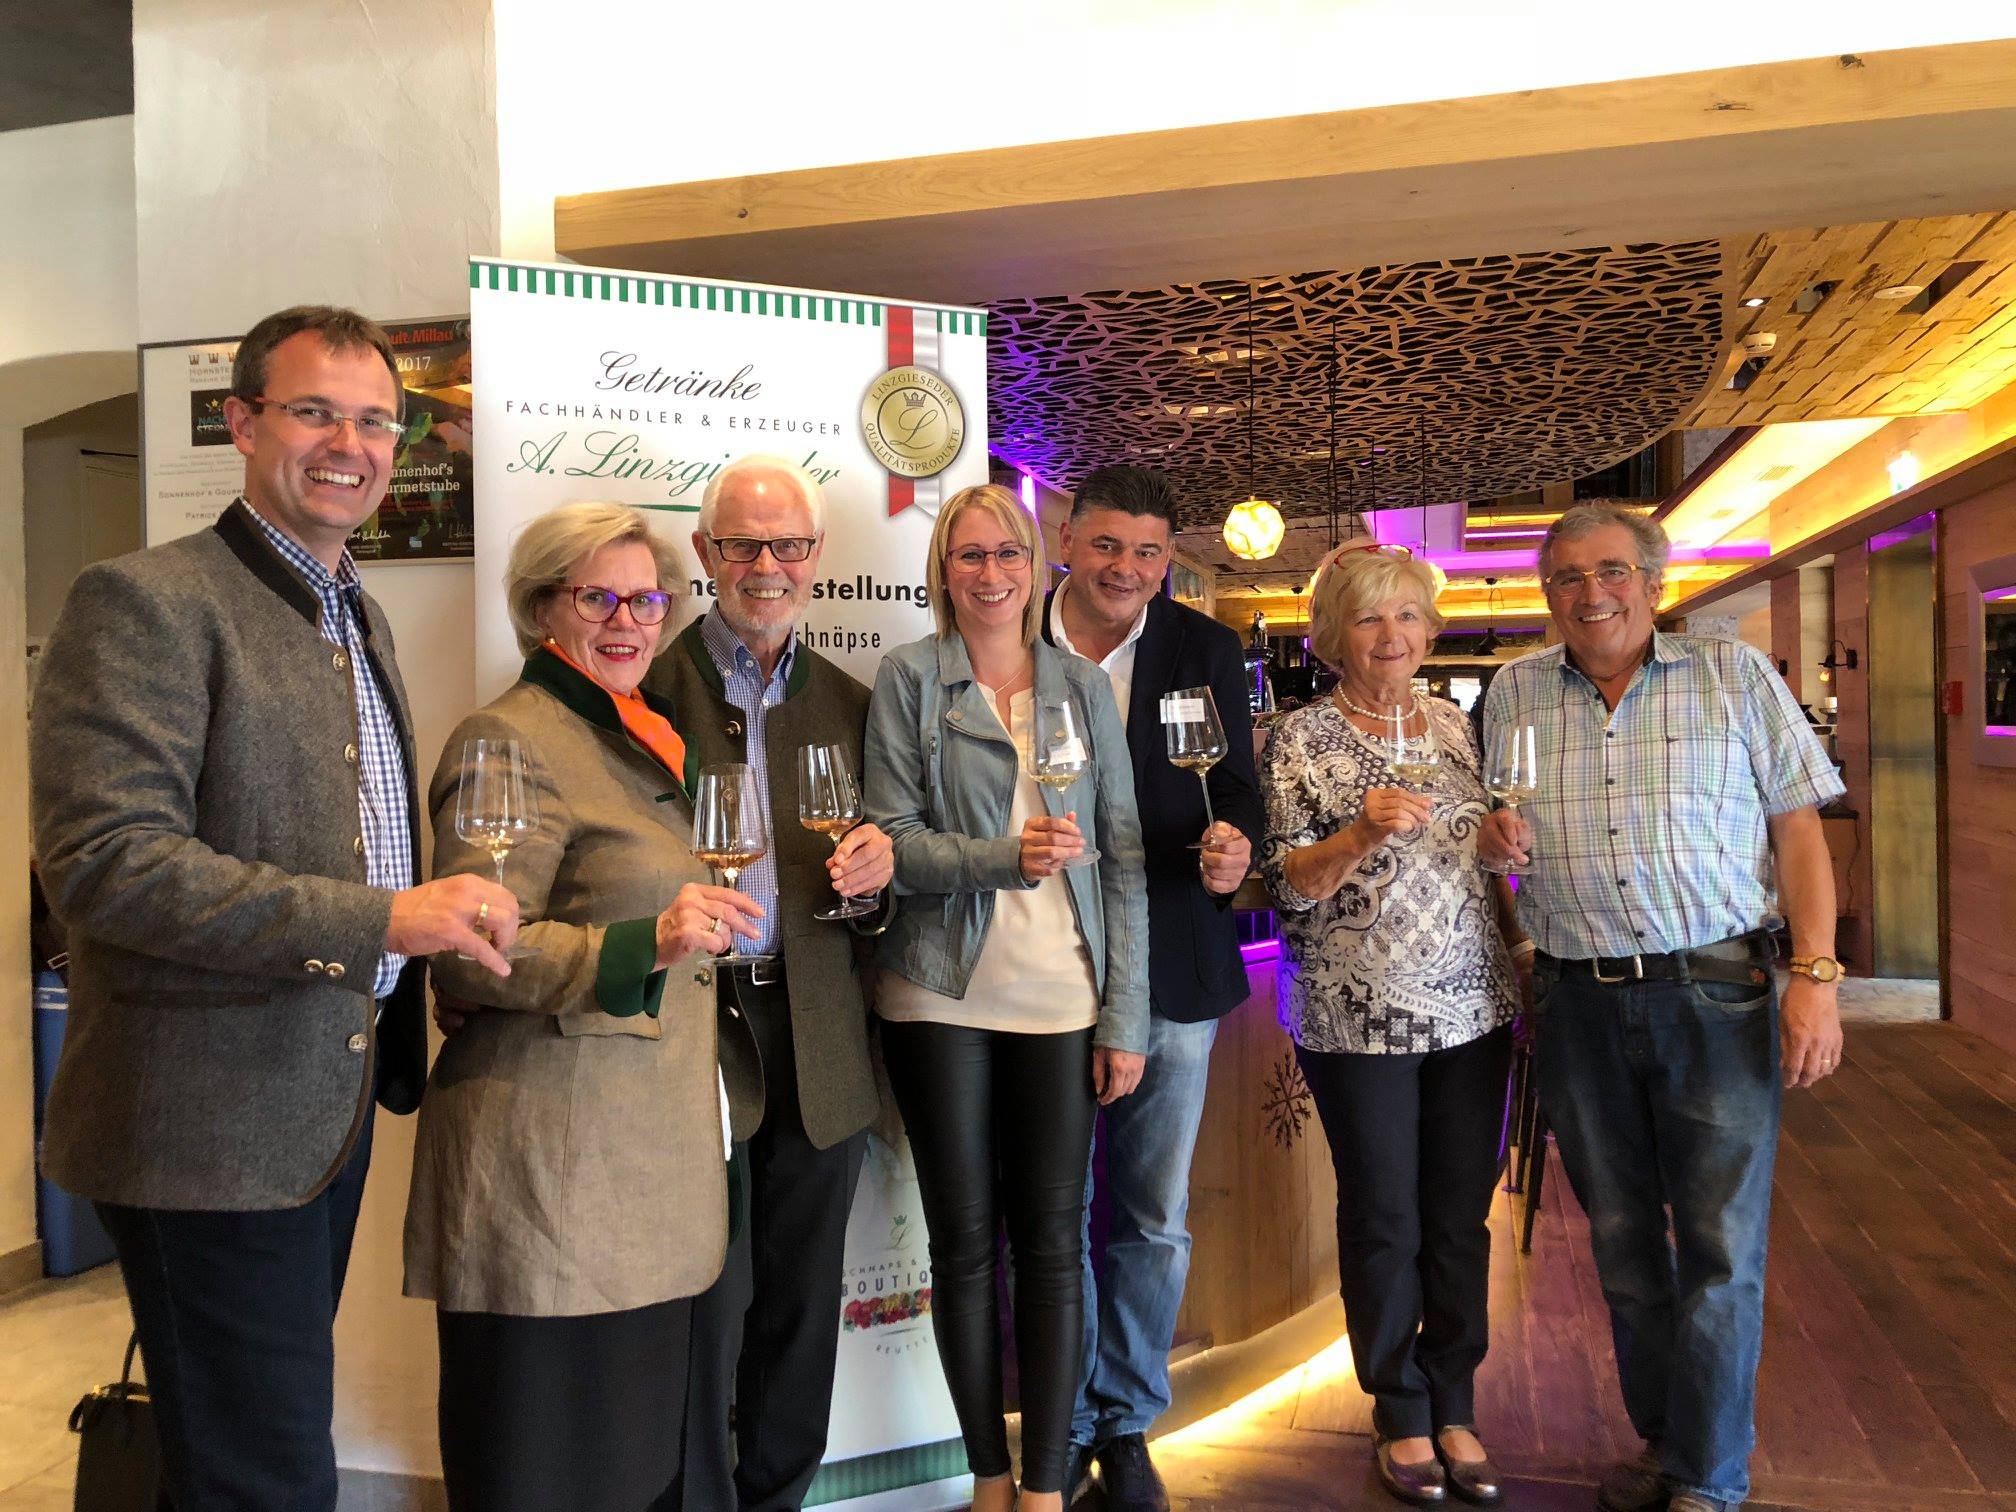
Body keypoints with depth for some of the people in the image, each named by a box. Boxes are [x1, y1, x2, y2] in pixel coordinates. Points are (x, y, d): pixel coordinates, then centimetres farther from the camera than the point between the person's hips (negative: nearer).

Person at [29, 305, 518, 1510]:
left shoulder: (363, 617, 13)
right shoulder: (144, 603, -14)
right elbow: (103, 863, -23)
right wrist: (381, 918, -27)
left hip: (335, 1100, 8)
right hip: (211, 1125, -8)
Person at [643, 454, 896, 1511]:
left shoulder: (849, 704, 12)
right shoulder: (649, 688, 0)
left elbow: (870, 878, 13)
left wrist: (876, 871, -9)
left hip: (816, 1055, 4)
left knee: (801, 1308, 15)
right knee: (705, 1305, 2)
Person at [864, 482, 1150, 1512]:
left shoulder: (1083, 686, 8)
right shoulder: (907, 680, 2)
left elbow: (1124, 856, 5)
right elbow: (894, 841, -5)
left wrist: (1126, 1015, 1)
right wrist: (1004, 858, -22)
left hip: (1061, 1000, 2)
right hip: (941, 999, -1)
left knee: (1052, 1242, 5)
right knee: (963, 1241, 9)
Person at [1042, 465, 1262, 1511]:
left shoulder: (1206, 651, 1)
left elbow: (1234, 793, -2)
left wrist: (1231, 847, -23)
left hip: (1170, 972, 2)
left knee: (1154, 1220, 14)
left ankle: (1127, 1425, 33)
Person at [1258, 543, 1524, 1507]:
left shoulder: (1452, 724, 9)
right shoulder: (1298, 742, -6)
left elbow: (1482, 857, 18)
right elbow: (1286, 887, -10)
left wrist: (1523, 948, 11)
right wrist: (1362, 831, -26)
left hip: (1473, 1008, 5)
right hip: (1359, 1022, -4)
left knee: (1462, 1215, 11)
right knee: (1385, 1223, 8)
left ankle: (1455, 1406, 29)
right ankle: (1400, 1412, 28)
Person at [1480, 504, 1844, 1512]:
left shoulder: (1734, 675, 2)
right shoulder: (1513, 694, 8)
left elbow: (1799, 830, 0)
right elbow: (1490, 833, 17)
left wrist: (1815, 976, -9)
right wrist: (1492, 838, -7)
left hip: (1714, 989, -2)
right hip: (1579, 1002, 3)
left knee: (1722, 1247, 2)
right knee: (1622, 1241, 14)